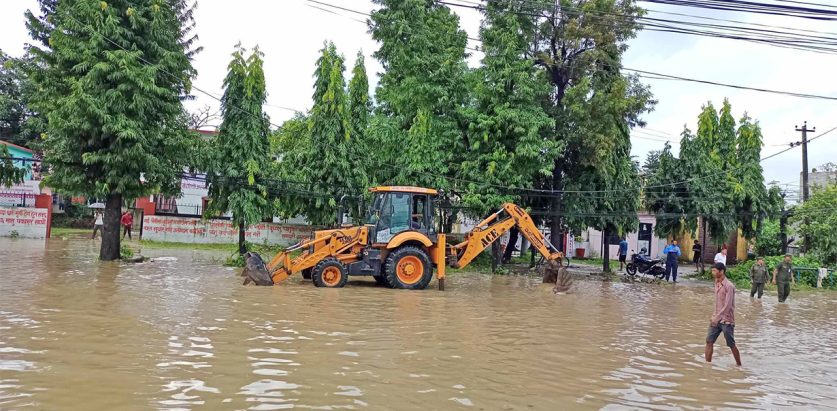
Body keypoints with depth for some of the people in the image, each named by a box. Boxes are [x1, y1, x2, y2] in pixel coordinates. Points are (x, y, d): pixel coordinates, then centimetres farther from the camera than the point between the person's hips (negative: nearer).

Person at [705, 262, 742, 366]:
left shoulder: (729, 286, -17)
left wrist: (717, 318, -24)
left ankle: (739, 365, 22)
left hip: (726, 320, -7)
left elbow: (727, 306, -22)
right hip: (716, 319, 7)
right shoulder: (717, 284, 8)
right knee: (709, 341, 1)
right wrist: (714, 316, 12)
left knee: (731, 345, 5)